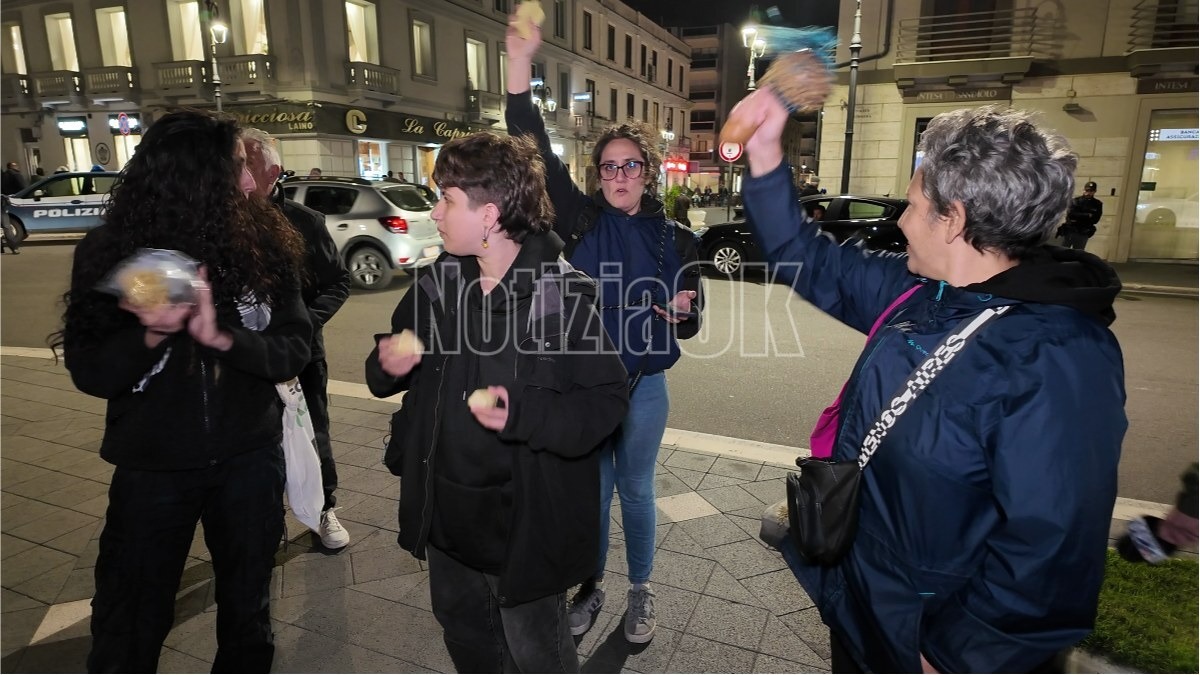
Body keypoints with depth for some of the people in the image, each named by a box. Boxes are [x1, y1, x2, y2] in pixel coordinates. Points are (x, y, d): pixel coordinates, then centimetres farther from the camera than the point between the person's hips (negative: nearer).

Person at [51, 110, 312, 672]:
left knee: (248, 607, 21)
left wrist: (221, 337, -28)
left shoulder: (263, 244, -10)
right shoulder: (110, 251, -11)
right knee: (129, 622, 17)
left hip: (249, 458, 1)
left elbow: (295, 349, -11)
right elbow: (88, 372, -10)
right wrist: (152, 336, -28)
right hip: (151, 465, -1)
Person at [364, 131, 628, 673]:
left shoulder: (561, 296, -21)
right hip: (445, 512, 6)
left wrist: (523, 414, -33)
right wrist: (386, 365, -12)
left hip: (526, 521, -6)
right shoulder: (437, 283, -1)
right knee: (463, 631, 28)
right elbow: (389, 369, 12)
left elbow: (607, 401, -19)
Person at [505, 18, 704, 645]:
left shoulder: (674, 238, -3)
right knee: (591, 489, 15)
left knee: (636, 489, 15)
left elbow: (690, 324, 3)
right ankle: (591, 584, 39)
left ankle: (640, 592, 37)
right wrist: (520, 65, -28)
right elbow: (538, 154, -18)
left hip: (644, 385, 0)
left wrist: (681, 312, -22)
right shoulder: (583, 220, -5)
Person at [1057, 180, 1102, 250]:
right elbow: (1070, 214, -13)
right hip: (1069, 231, -1)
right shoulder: (1075, 201, 1)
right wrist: (1087, 215, -13)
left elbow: (1095, 220, -4)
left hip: (1083, 234, 1)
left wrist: (1078, 217, -10)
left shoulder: (1097, 204, 6)